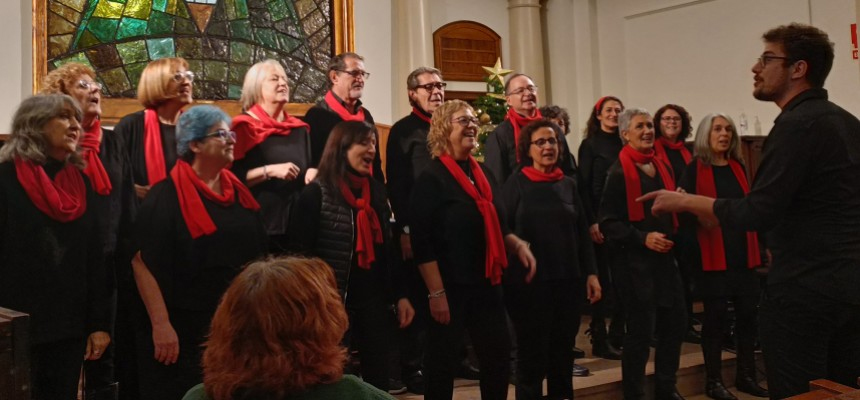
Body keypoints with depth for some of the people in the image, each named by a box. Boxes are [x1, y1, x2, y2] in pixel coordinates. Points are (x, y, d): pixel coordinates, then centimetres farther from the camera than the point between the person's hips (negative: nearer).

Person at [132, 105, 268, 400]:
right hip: (184, 332, -6)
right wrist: (160, 324, -20)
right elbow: (143, 262, -15)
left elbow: (258, 256, 15)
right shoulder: (166, 196, -11)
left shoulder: (239, 193, 8)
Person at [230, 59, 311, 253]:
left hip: (298, 221, 5)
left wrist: (313, 172, 2)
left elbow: (309, 165, 24)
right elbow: (233, 176, -12)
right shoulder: (245, 127, -3)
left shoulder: (299, 129, 14)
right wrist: (270, 171, -19)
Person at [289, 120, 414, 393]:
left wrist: (400, 295, 10)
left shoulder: (376, 191, 9)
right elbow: (301, 252, -13)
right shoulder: (317, 192, -10)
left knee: (379, 377, 11)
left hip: (374, 299, 6)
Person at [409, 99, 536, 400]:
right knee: (442, 363, 4)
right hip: (450, 286, -7)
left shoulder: (483, 174, 12)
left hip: (486, 283, 7)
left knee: (499, 356, 13)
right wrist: (436, 293, -20)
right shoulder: (431, 178, -10)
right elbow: (423, 242, -16)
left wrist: (518, 245, 2)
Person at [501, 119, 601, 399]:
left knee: (564, 350, 13)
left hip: (568, 279, 4)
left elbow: (583, 232, 10)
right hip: (529, 281, -4)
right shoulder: (516, 184, -4)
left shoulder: (569, 184, 8)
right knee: (532, 352, 5)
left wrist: (591, 273, 6)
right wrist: (509, 276, -11)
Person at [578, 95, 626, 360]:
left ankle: (617, 336, 18)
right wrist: (591, 221, -14)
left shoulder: (624, 144, 13)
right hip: (601, 221, -5)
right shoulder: (590, 144, 0)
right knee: (603, 280, -2)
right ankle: (599, 340, 6)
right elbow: (583, 186, -6)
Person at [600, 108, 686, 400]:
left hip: (666, 258, 7)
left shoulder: (663, 167, 13)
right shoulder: (619, 173, -10)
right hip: (636, 261, -7)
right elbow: (608, 222, -14)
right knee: (641, 333, -2)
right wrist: (642, 238, -22)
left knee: (675, 326, 12)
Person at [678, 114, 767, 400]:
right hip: (713, 254, -5)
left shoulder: (738, 167, 12)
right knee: (715, 316, 0)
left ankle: (746, 376, 21)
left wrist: (759, 247, 14)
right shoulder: (695, 169, -5)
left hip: (743, 252, 6)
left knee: (748, 313, 8)